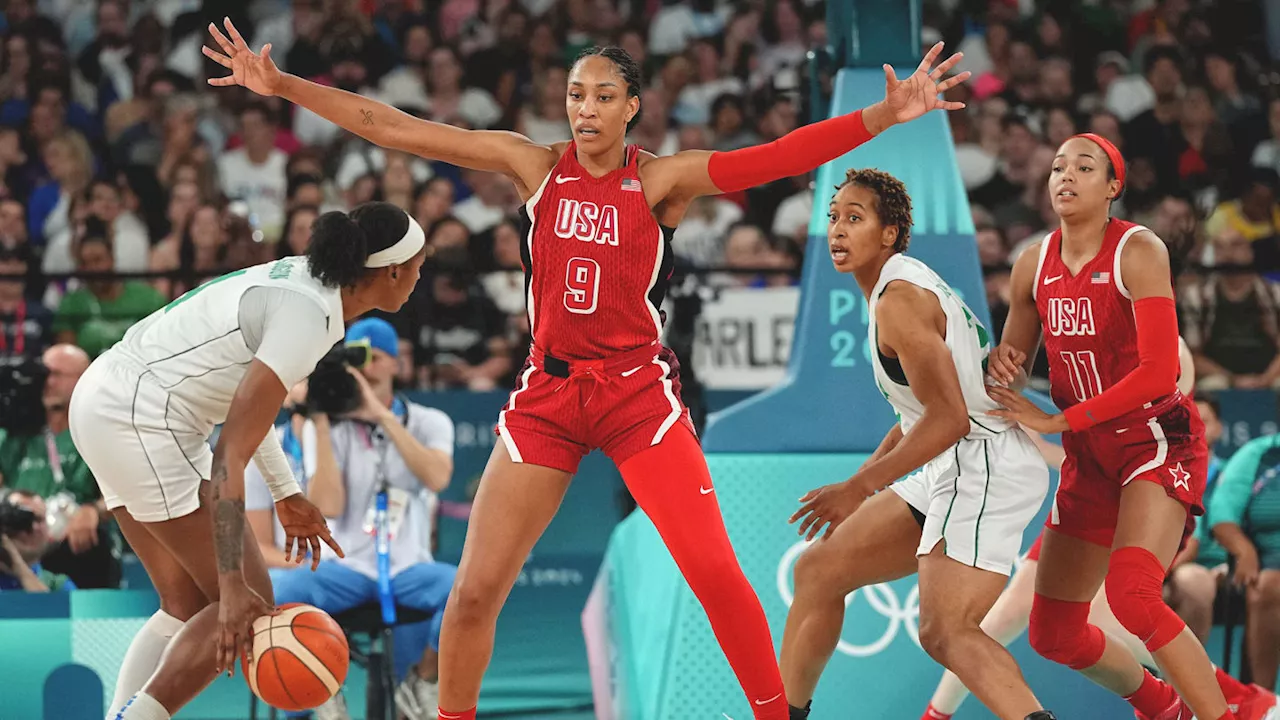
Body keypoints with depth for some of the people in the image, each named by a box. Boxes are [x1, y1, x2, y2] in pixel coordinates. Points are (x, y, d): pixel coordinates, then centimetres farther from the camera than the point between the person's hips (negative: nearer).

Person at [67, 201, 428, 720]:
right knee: (249, 603, -3)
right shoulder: (307, 318, -20)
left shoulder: (301, 279, 8)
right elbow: (229, 459, -24)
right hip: (141, 420, -10)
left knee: (188, 606, 12)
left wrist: (286, 494, 23)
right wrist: (233, 588, -25)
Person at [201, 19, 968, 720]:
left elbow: (772, 159, -17)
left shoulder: (660, 181, -4)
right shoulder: (533, 165, 1)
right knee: (475, 590, -3)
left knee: (716, 573, -14)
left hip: (638, 391, -2)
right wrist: (281, 85, -1)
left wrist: (883, 116, -29)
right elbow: (390, 127, 1)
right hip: (547, 394, 2)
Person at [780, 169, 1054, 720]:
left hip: (983, 467, -10)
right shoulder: (904, 287, 16)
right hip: (953, 471, 10)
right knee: (818, 570, 14)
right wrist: (861, 485, 21)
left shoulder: (899, 300, -15)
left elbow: (949, 417, -21)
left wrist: (860, 488, -16)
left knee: (945, 632, -25)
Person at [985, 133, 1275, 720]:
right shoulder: (1035, 265, 3)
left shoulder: (1138, 252, -15)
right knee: (1054, 634, 8)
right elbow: (1011, 363, 17)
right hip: (1090, 456, 7)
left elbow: (1159, 372, -23)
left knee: (1132, 594, -30)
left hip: (1158, 440, -7)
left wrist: (1056, 421, -21)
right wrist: (1003, 360, -8)